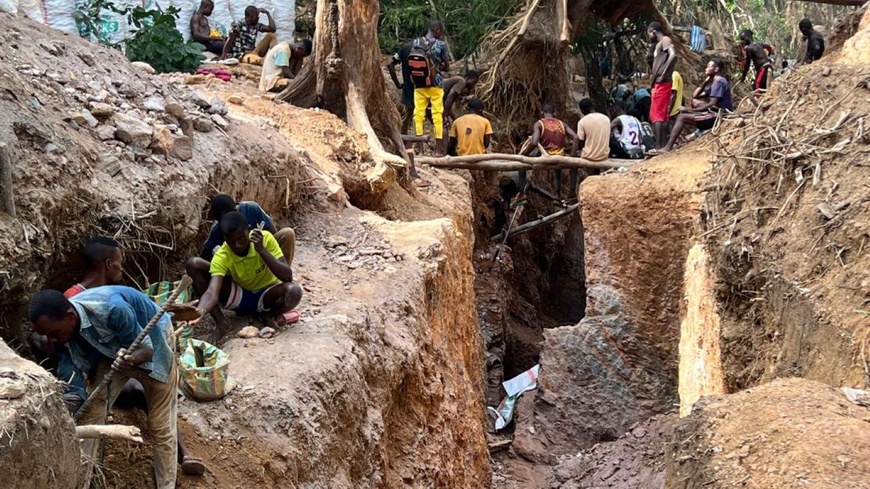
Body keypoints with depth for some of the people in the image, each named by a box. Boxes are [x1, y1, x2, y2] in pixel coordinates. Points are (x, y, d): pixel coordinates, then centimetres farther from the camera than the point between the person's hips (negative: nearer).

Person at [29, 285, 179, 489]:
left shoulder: (112, 309, -41)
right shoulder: (61, 329, -21)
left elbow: (146, 348, -29)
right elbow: (71, 386, -19)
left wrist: (129, 359, -51)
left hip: (152, 341, -5)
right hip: (113, 347, 5)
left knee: (160, 425, -3)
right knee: (90, 413, -4)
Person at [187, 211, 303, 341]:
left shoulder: (265, 238, -24)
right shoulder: (222, 257, -23)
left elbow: (288, 277, -30)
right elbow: (212, 292, -38)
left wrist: (262, 250, -38)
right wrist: (200, 310, -61)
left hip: (266, 296, -1)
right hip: (240, 298, 1)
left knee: (294, 291, -39)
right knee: (194, 264, -19)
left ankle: (271, 315, -4)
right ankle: (220, 323, -15)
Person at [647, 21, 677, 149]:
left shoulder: (665, 40, -6)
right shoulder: (659, 44, 23)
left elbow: (673, 55, -24)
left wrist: (664, 74, -22)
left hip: (662, 84, -10)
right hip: (658, 84, 10)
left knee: (658, 115, -12)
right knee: (657, 115, 11)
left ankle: (659, 146, -14)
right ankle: (662, 145, 11)